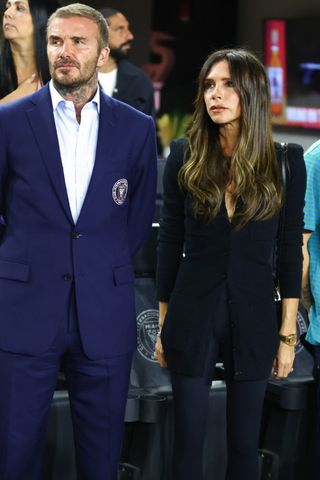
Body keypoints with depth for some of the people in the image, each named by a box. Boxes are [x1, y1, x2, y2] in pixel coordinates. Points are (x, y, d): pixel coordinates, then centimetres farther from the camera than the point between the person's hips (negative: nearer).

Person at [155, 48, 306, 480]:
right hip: (192, 317, 0)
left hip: (253, 319, 0)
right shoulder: (184, 157, -1)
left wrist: (288, 334, 0)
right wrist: (163, 324, 6)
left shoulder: (286, 161, -2)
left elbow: (290, 250, 1)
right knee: (188, 440, 4)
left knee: (244, 443, 8)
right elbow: (170, 243, 4)